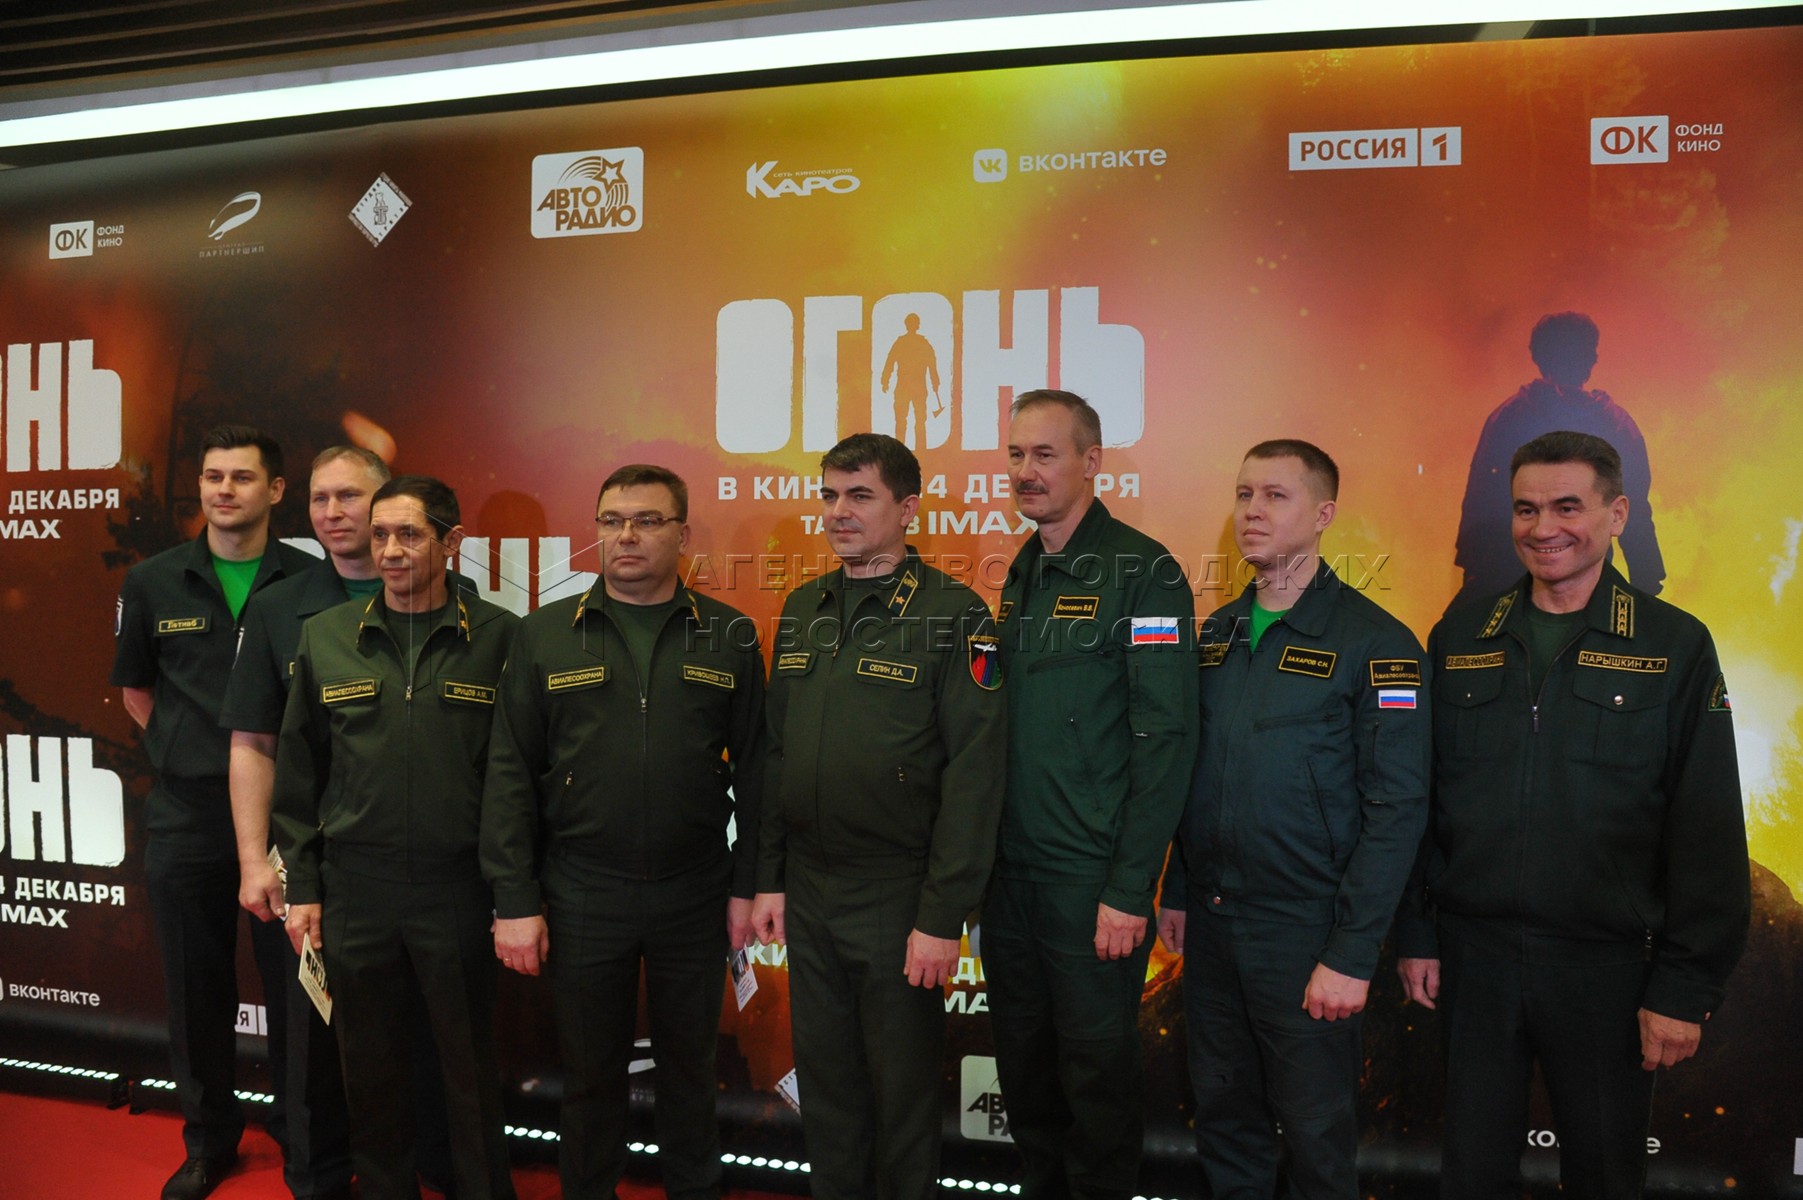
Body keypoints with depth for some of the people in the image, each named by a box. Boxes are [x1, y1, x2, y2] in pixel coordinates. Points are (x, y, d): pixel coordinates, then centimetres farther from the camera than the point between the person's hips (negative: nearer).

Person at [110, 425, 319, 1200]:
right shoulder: (153, 583, 3)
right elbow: (134, 688, 15)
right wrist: (182, 753, 6)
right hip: (185, 815, 2)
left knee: (293, 983, 6)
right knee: (197, 988, 13)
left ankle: (301, 1133, 25)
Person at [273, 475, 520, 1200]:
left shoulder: (498, 637, -4)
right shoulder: (325, 637, 4)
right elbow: (297, 773, 8)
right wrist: (302, 887, 5)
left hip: (458, 888, -2)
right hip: (354, 888, 3)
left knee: (470, 1069, 10)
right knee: (370, 1070, 16)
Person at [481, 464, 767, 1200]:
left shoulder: (730, 637, 0)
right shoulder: (545, 636, 0)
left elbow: (753, 770, 1)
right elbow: (511, 775, -2)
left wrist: (748, 885, -1)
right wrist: (515, 902, -5)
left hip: (695, 896, 0)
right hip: (581, 896, 0)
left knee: (690, 1063, 15)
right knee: (591, 1069, 14)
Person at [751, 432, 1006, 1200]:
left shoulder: (953, 615, -11)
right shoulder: (803, 610, 8)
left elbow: (973, 773, -15)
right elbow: (776, 753, 12)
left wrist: (944, 915, -17)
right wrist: (769, 878, 9)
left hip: (898, 898, -5)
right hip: (808, 892, 5)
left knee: (903, 1087, 11)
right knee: (824, 1079, 18)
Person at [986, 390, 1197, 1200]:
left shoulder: (1144, 573, -11)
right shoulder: (1020, 577, 10)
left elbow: (1165, 740, -15)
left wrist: (1131, 889, -17)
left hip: (1092, 881, -6)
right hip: (1010, 873, 7)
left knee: (1096, 1069, 8)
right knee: (1023, 1065, 18)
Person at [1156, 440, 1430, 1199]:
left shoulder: (1374, 643, -11)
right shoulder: (1217, 634, 8)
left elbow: (1396, 809, -14)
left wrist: (1352, 953, -17)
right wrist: (1178, 893, 11)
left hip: (1305, 934, -5)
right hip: (1210, 924, 5)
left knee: (1316, 1133, 11)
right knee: (1224, 1117, 18)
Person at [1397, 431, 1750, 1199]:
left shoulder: (1675, 646, -4)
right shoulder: (1460, 637, 3)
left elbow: (1708, 835, -5)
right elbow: (1421, 798, 5)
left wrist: (1686, 988, -8)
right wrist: (1416, 935, 3)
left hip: (1606, 964, -2)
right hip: (1471, 954, 2)